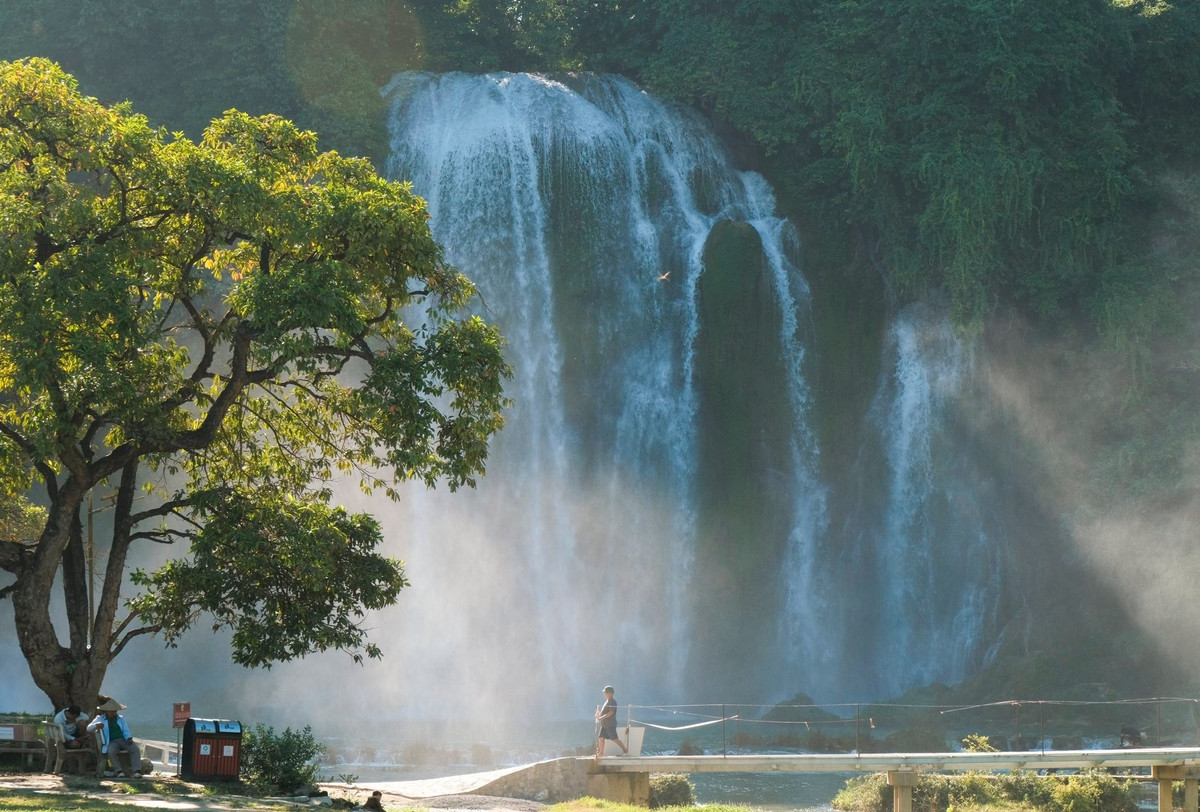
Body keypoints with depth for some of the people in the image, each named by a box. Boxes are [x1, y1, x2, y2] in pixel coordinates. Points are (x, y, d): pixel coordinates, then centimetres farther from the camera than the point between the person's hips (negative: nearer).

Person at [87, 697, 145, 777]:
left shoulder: (121, 719, 22)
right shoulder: (100, 719, 13)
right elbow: (89, 728, 5)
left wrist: (129, 738, -6)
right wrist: (96, 725, -19)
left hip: (124, 740, 3)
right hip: (112, 742, -3)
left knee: (136, 749, -27)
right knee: (111, 751, -39)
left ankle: (136, 771, -37)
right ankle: (119, 771, -31)